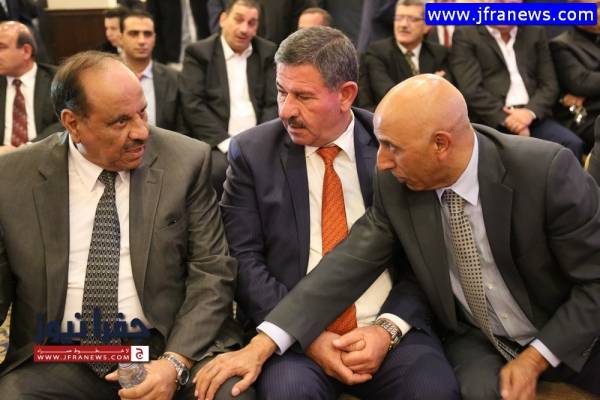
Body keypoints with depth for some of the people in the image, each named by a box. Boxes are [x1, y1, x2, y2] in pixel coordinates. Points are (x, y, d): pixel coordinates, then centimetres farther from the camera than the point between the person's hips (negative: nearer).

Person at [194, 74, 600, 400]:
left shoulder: (548, 172, -25)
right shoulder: (396, 185, -14)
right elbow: (348, 265, -16)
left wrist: (535, 358, -18)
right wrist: (261, 345, -24)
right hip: (479, 340, 1)